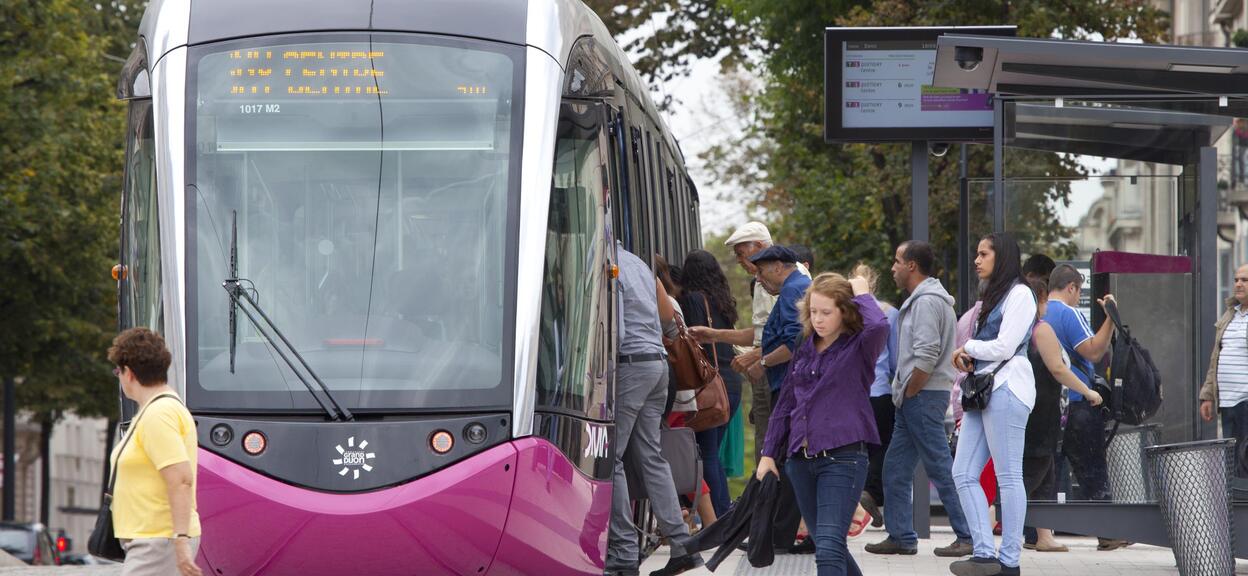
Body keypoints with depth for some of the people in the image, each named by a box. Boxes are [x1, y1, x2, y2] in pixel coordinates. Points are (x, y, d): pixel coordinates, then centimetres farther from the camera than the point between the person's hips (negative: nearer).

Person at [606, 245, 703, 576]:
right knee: (650, 456, 11)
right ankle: (681, 546, 6)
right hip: (658, 361, 9)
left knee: (611, 457, -5)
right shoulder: (638, 263, 16)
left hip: (629, 362, -9)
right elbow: (668, 314, 26)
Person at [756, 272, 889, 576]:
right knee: (826, 547, 14)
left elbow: (879, 326, -28)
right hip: (800, 459, 7)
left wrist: (861, 294, -10)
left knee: (829, 548, -17)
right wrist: (769, 452, 18)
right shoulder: (805, 350, 13)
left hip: (842, 458, -7)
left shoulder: (859, 348, -4)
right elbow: (786, 403, 19)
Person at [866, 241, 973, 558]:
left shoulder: (927, 301, -15)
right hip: (914, 399, 11)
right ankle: (901, 537, 15)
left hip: (923, 397, -11)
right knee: (895, 467, 11)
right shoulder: (921, 298, 18)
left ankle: (968, 536, -5)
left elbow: (927, 356, -23)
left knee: (940, 467, -8)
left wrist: (908, 393, -15)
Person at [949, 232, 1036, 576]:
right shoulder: (993, 296, 23)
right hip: (983, 389, 10)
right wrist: (970, 359, 4)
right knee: (963, 474, 2)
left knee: (1008, 477, -6)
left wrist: (967, 349, 1)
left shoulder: (1019, 294, -5)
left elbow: (1004, 347, -13)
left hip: (1006, 389, -10)